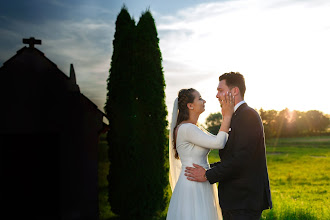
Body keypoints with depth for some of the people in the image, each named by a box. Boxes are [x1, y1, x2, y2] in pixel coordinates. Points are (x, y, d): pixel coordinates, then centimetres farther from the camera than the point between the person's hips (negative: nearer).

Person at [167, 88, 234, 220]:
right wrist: (227, 116, -13)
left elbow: (218, 139, 15)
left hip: (201, 187, 10)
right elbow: (219, 143, -20)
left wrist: (226, 117, 8)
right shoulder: (186, 128, -18)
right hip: (192, 187, -10)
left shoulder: (193, 128, 14)